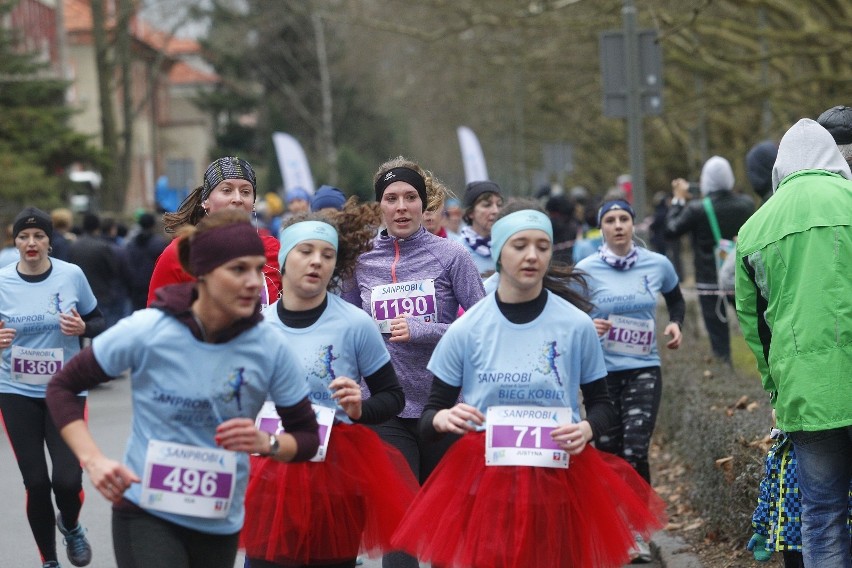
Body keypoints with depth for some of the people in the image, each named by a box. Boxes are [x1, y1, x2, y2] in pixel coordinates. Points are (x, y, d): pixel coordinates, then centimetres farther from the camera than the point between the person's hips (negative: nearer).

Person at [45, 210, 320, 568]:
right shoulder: (146, 331, -15)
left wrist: (267, 444, -21)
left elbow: (308, 438, 1)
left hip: (220, 524, 4)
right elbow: (62, 387, -3)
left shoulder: (269, 347, -9)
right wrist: (93, 460, -17)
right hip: (146, 514, -3)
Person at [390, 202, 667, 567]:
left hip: (560, 480, 0)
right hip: (483, 479, 0)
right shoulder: (466, 330, -3)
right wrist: (444, 419, -20)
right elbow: (428, 416, 3)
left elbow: (602, 403, 8)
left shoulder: (577, 326, -3)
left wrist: (587, 429, -14)